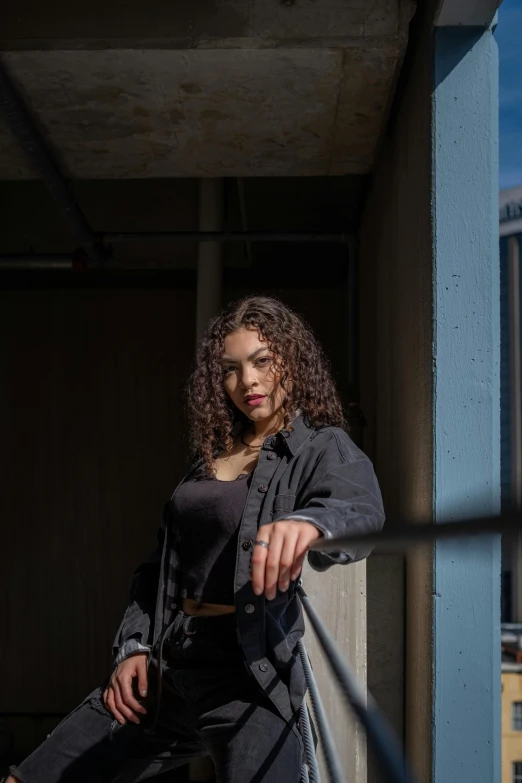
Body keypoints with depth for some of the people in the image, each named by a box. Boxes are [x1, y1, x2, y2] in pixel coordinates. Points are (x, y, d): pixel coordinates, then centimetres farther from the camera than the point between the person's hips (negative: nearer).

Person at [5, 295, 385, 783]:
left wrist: (308, 522, -48)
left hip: (248, 675, -6)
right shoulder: (210, 455, 15)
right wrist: (134, 646, 5)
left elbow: (361, 508, -26)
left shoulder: (322, 448, -4)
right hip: (168, 668, 6)